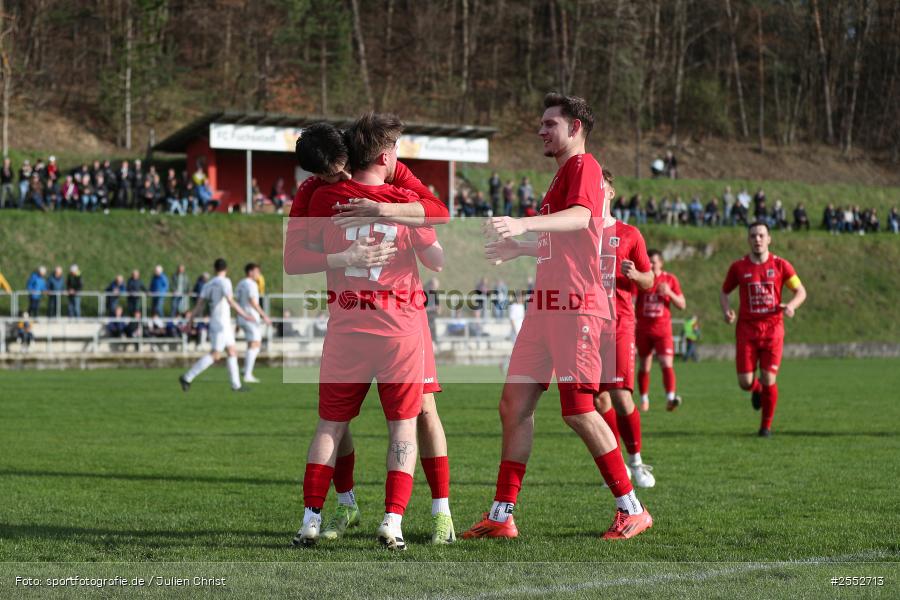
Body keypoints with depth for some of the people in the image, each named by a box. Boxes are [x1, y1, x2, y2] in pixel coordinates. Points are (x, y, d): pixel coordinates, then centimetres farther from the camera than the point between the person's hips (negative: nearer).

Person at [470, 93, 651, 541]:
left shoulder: (584, 166, -7)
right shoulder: (562, 174, 23)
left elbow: (580, 218, -27)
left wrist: (525, 224, -41)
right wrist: (519, 249, 27)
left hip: (575, 306, -9)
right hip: (546, 304, 9)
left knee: (578, 411, -9)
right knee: (513, 405, 4)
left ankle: (631, 508, 2)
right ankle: (502, 516, 6)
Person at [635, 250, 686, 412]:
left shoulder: (670, 279, 3)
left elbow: (682, 305, 5)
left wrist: (669, 293, -12)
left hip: (663, 330, -1)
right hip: (643, 330, 1)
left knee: (667, 364, -16)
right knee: (644, 367, 7)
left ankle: (670, 398, -23)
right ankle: (644, 400, 21)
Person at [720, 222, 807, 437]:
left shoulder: (780, 265, 0)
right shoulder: (738, 267, 2)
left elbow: (801, 291, 6)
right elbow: (724, 292, 15)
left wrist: (791, 306, -15)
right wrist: (726, 310, -5)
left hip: (773, 328, -1)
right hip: (747, 329, 1)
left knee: (768, 380, -7)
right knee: (745, 382, -5)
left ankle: (766, 426, 13)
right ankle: (756, 389, 35)